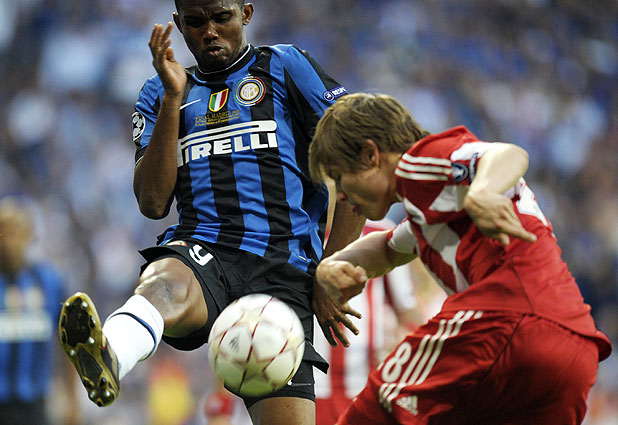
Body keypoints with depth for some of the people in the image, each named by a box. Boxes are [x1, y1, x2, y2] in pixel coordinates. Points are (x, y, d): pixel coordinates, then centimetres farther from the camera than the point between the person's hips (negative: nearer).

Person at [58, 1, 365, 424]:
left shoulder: (285, 67, 14)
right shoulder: (159, 94, 22)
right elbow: (153, 203, 7)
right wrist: (172, 96, 0)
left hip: (283, 269, 0)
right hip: (199, 255, 1)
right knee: (164, 285, -39)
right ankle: (107, 356, -71)